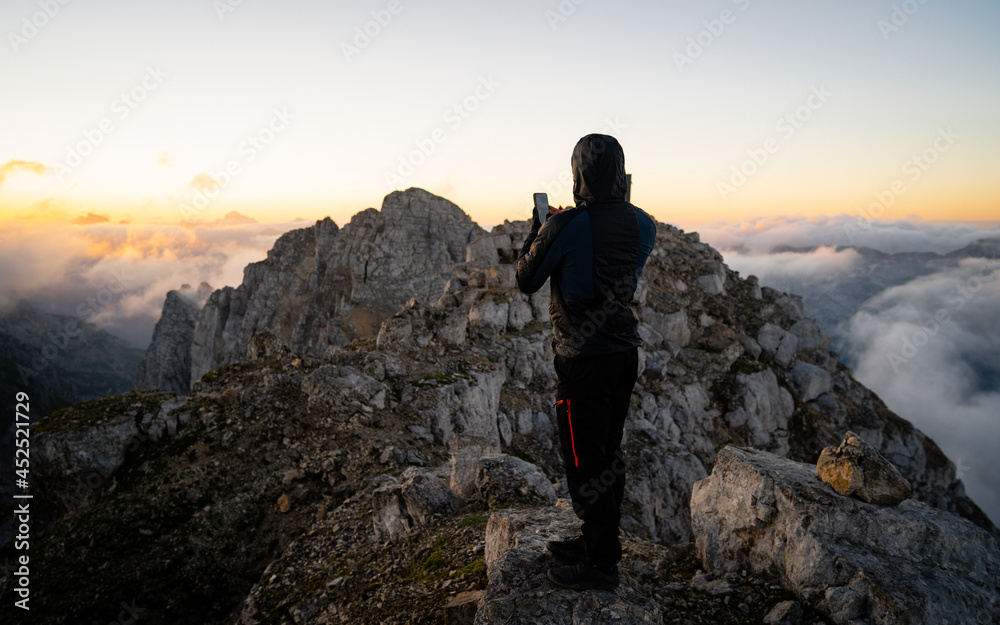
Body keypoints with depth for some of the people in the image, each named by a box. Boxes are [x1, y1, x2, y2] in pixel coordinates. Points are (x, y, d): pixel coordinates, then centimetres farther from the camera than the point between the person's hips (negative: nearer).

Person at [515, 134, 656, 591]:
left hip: (583, 359, -7)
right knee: (608, 452, 19)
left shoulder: (566, 226, -18)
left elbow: (526, 281, -4)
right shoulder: (642, 224, 1)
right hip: (625, 352, 7)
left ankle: (602, 564, 16)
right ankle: (597, 540, 34)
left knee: (584, 460, 5)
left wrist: (537, 229, 11)